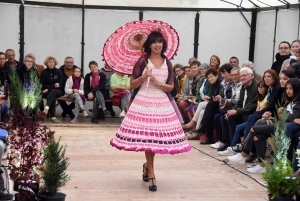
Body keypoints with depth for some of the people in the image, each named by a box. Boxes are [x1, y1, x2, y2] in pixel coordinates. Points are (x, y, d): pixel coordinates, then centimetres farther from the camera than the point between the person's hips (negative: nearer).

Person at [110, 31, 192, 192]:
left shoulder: (167, 63, 7)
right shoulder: (142, 61, -1)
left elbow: (170, 87, 6)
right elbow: (132, 84, -1)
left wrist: (158, 83, -11)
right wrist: (143, 77, -17)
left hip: (162, 104, 3)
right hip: (143, 103, -3)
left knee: (155, 138, 4)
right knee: (147, 137, -4)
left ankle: (147, 166, 30)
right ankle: (151, 174, 4)